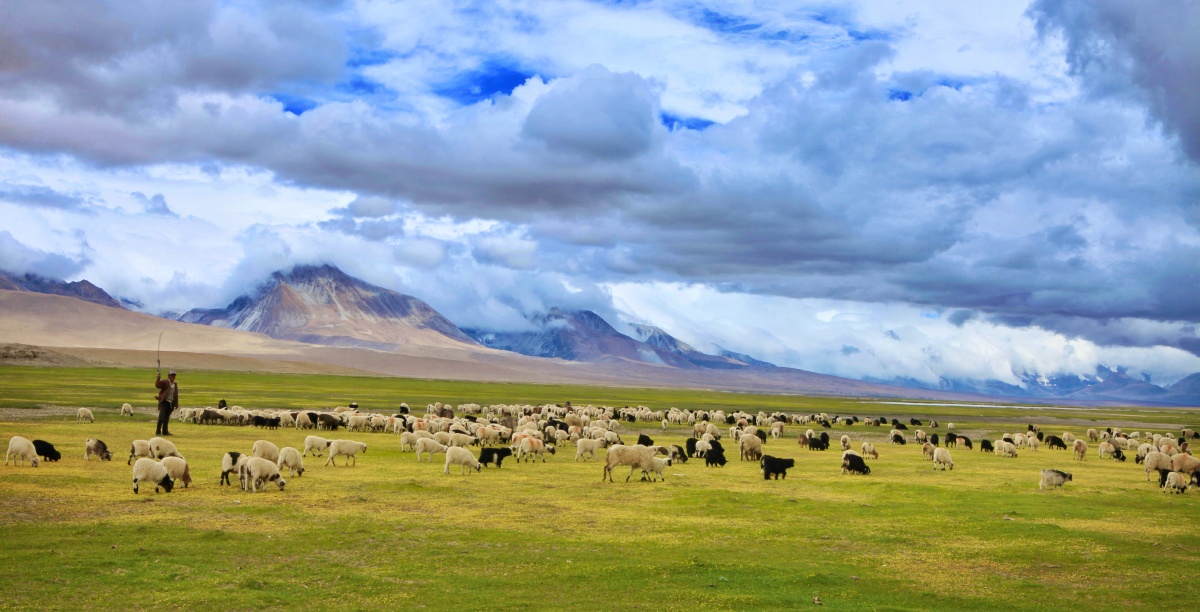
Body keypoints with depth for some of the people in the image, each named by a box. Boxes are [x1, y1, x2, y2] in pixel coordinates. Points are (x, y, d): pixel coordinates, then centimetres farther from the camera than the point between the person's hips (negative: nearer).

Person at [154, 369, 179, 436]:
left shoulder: (175, 385, 14)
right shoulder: (164, 382, -3)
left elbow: (176, 395, 17)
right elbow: (157, 385, -21)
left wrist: (176, 404, 14)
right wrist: (158, 378, -34)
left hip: (171, 403, 6)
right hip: (164, 402, -6)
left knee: (167, 418, 10)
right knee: (161, 417, -10)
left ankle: (165, 431, 15)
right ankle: (158, 431, -5)